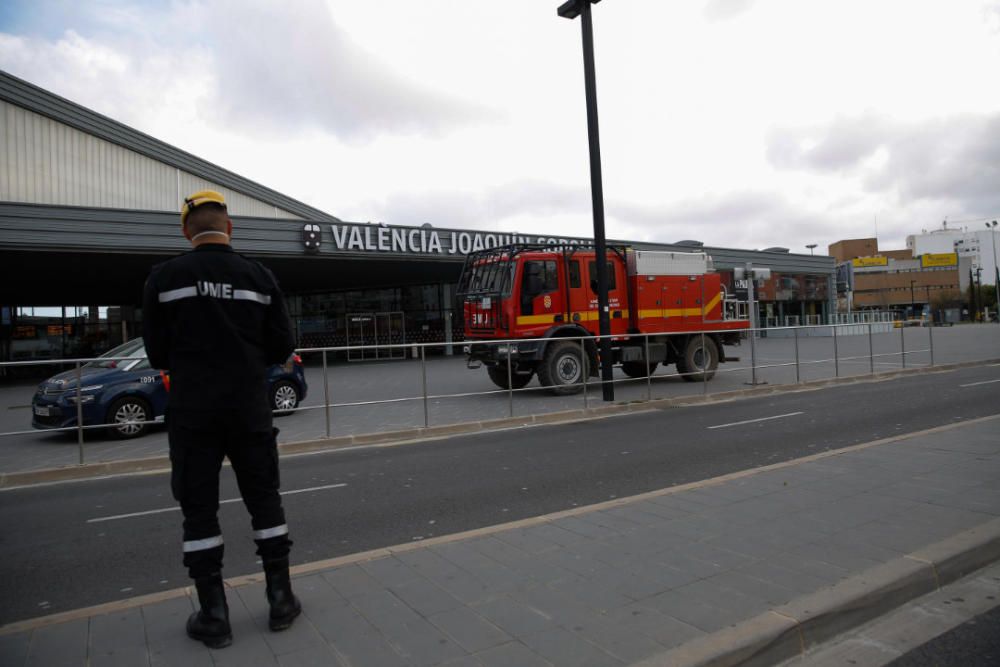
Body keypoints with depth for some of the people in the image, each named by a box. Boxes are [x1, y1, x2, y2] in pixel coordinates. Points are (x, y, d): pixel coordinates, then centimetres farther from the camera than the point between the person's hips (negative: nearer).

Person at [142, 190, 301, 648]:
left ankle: (213, 616, 15)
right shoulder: (260, 277, -2)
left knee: (198, 510, 9)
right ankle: (280, 600, 21)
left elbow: (157, 353, 0)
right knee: (265, 500, 13)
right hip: (249, 409, 1)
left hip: (191, 412, -1)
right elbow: (281, 348, 0)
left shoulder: (163, 278, -4)